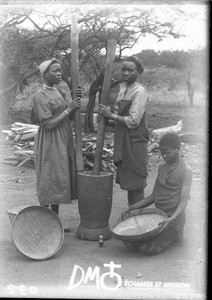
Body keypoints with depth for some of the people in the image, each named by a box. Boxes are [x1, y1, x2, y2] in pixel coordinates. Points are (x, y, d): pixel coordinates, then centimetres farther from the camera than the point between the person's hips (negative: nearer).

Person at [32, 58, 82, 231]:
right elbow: (48, 124, -19)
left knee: (58, 182, 11)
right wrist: (68, 109, -17)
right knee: (48, 182, -3)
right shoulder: (40, 96, -12)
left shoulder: (57, 92, 12)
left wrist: (76, 101, -4)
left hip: (63, 142, 8)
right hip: (50, 144, -8)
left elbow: (69, 117, 11)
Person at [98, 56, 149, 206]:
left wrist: (111, 115, -12)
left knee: (136, 186, -3)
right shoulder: (123, 90, 14)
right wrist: (107, 116, 0)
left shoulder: (139, 91, -12)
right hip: (123, 143, 9)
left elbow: (133, 121, -19)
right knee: (128, 184, 15)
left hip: (135, 143, -9)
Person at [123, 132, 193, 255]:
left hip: (173, 218, -6)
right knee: (130, 243, -4)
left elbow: (184, 200, -19)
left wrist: (171, 219, -35)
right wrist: (136, 206, -2)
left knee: (146, 249, -18)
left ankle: (174, 236, 8)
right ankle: (165, 236, 16)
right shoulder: (162, 167, 9)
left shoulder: (186, 171, -12)